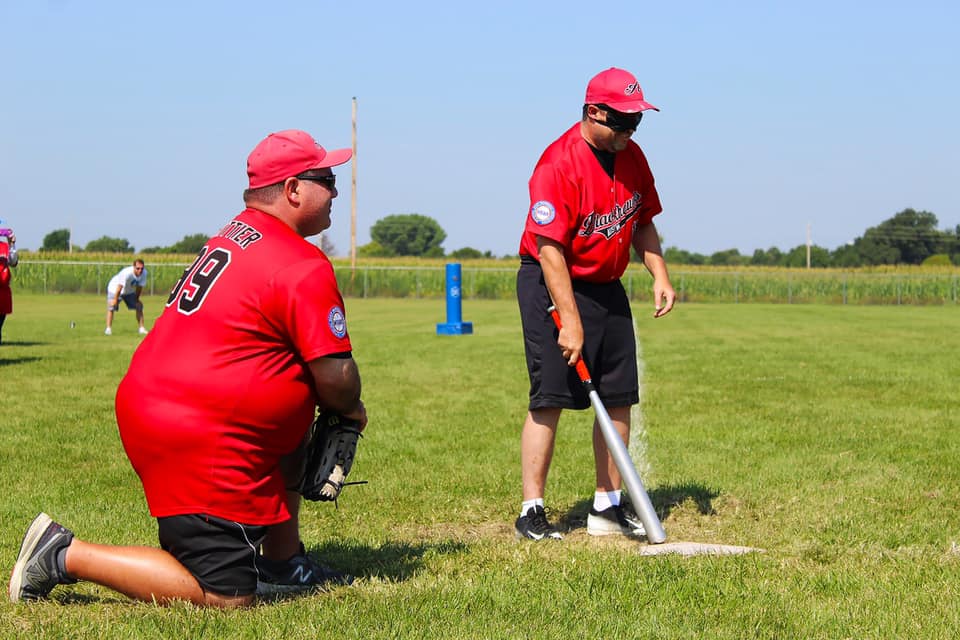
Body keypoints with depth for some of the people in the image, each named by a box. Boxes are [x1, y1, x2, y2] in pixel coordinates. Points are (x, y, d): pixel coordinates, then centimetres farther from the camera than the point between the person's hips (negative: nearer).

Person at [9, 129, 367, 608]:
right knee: (226, 598, -7)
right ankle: (66, 554, -5)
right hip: (198, 439, -10)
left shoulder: (234, 236, 14)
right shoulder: (305, 267, -14)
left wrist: (331, 405, 20)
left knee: (290, 429, 30)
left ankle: (283, 564, 31)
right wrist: (352, 411, 10)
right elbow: (335, 379, -13)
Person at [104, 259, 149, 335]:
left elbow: (140, 287, -9)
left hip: (129, 291, 6)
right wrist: (115, 299, -28)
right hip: (115, 289, -6)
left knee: (139, 306, 2)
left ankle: (141, 328, 9)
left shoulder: (144, 273, -21)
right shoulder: (126, 273, -40)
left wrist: (136, 299, -2)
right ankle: (108, 329, -15)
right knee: (111, 307, -19)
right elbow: (120, 287, -34)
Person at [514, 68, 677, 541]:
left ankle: (608, 506, 17)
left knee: (619, 399, 7)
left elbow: (643, 223, 17)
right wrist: (569, 320, -27)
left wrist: (660, 276, 3)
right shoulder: (558, 164, -20)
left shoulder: (631, 156, 4)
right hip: (552, 286, -7)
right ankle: (531, 512, -6)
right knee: (549, 398, -11)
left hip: (607, 288, 8)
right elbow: (549, 248, -24)